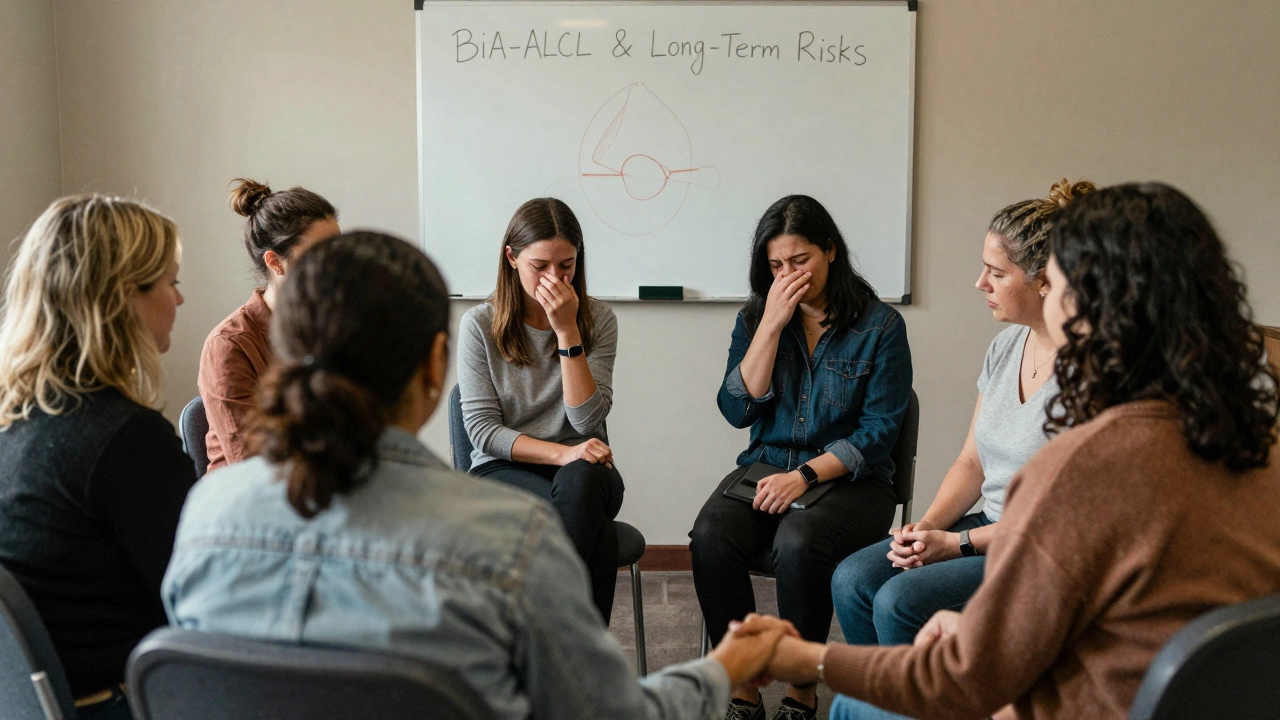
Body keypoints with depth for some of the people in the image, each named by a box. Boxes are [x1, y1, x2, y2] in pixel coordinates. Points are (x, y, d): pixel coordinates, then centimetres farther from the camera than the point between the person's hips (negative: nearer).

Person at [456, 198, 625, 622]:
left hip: (582, 471, 2)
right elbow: (482, 429, -5)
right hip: (502, 470, -1)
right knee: (596, 533, -35)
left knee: (578, 482, -38)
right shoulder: (480, 324, -1)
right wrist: (562, 453, -20)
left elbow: (587, 419, -9)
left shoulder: (598, 319, 1)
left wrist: (567, 332, -16)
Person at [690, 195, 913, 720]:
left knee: (797, 542, -35)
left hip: (848, 480, -3)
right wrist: (772, 324, -8)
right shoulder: (755, 318, 9)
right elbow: (738, 410, -2)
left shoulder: (880, 326, -1)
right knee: (711, 536, -28)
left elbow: (878, 432, -5)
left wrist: (806, 475, -17)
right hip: (765, 469, 3)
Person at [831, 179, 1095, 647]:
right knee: (852, 580, -7)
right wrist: (927, 526, -4)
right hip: (990, 526, 8)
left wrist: (958, 543, -16)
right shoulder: (1006, 346, 7)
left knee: (902, 601, -23)